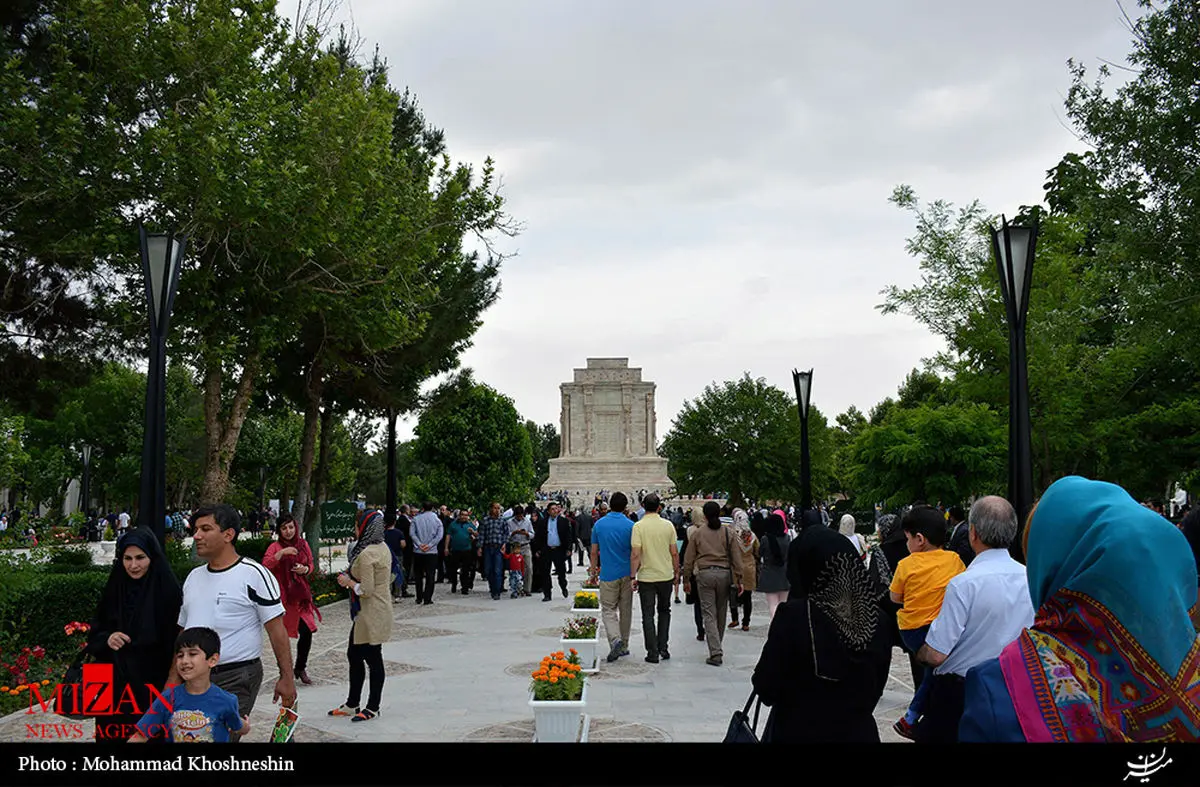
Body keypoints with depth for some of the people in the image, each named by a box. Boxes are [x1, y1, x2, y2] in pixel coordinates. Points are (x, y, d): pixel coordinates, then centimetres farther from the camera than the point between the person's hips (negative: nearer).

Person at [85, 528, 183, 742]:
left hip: (153, 684, -4)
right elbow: (94, 633, 10)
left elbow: (176, 640, -8)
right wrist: (107, 639, -12)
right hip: (115, 682, 4)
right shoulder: (114, 588, 4)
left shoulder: (168, 590, -10)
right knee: (113, 734, 8)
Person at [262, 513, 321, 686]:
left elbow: (312, 565, 18)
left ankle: (300, 668, 16)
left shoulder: (303, 545, 8)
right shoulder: (275, 547, -5)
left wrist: (305, 569, -3)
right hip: (283, 595, -3)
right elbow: (266, 565, -21)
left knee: (307, 632, -3)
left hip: (301, 594, 3)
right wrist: (282, 553, -32)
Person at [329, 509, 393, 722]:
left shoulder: (366, 554, -23)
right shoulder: (383, 548, 8)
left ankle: (373, 708, 16)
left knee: (373, 659, 3)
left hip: (371, 615, -10)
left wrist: (348, 582, -8)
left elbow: (366, 590, -25)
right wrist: (351, 578, 11)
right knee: (354, 655, 18)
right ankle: (352, 704, 28)